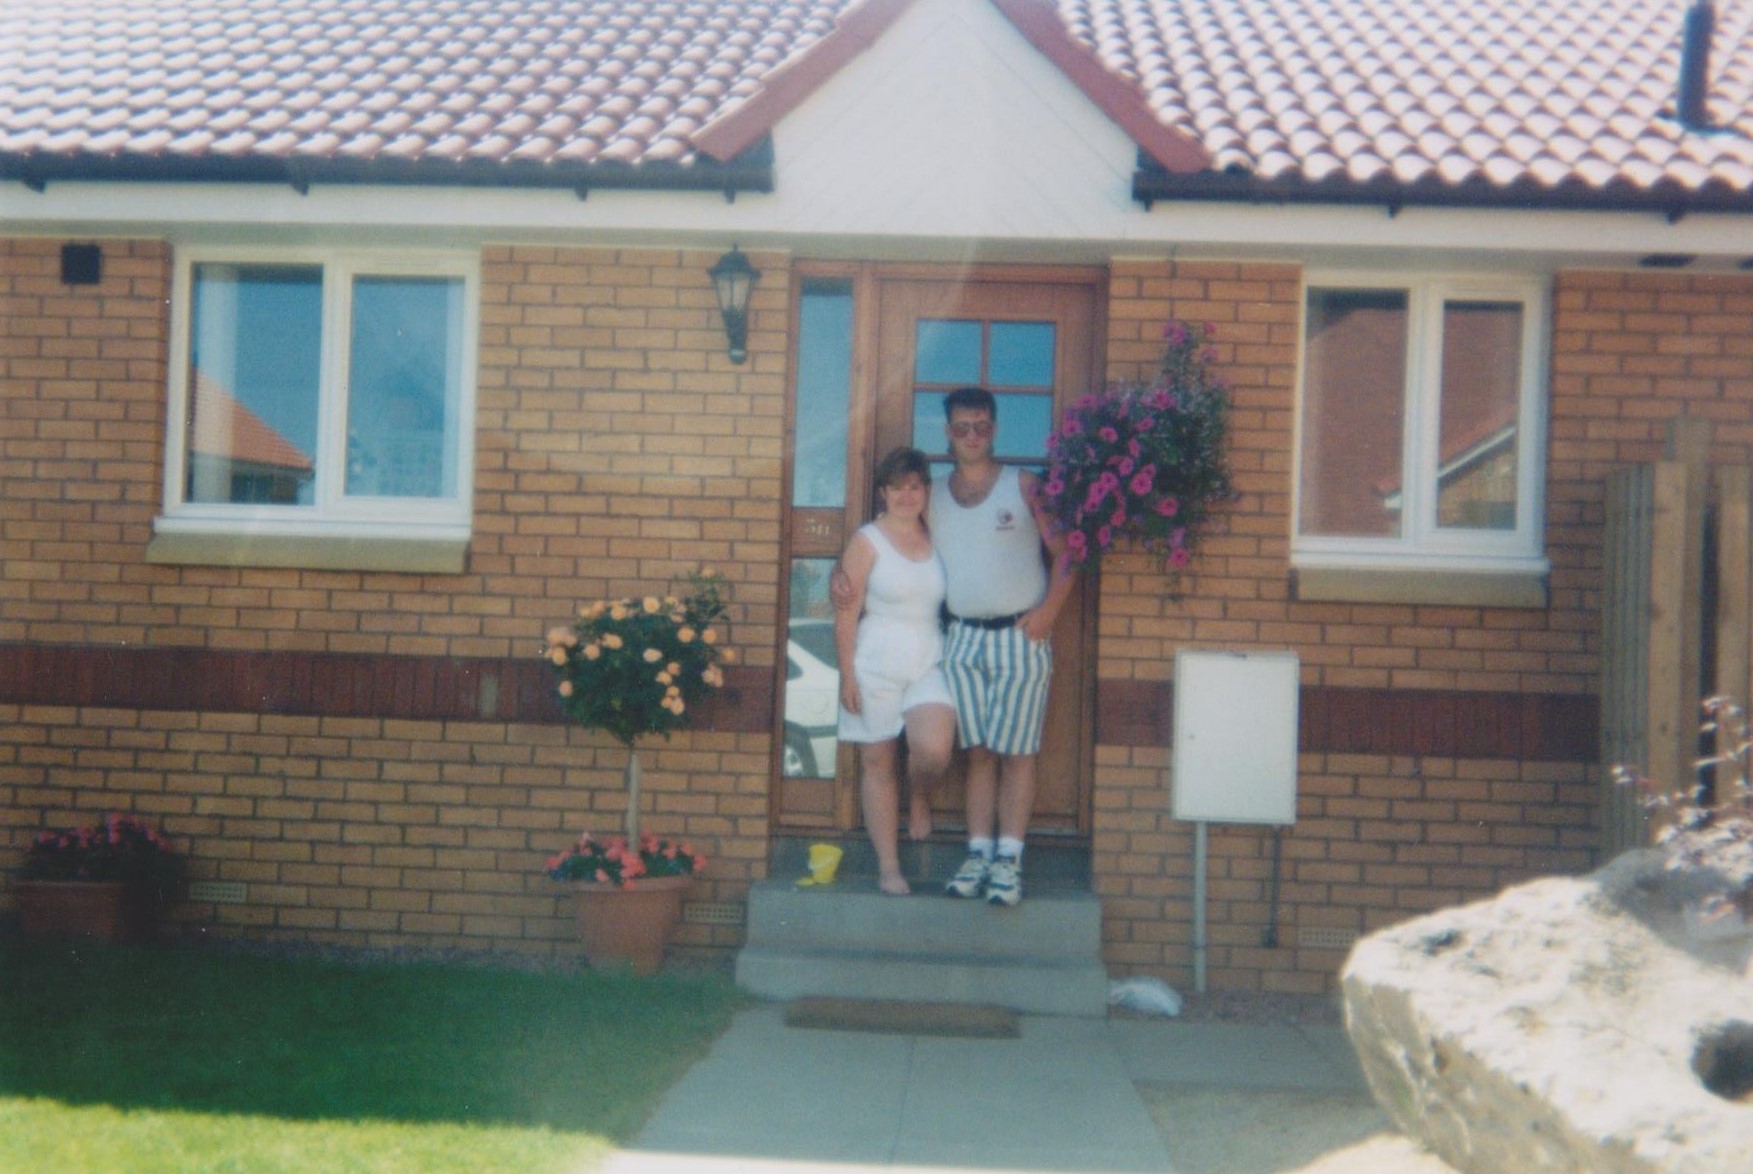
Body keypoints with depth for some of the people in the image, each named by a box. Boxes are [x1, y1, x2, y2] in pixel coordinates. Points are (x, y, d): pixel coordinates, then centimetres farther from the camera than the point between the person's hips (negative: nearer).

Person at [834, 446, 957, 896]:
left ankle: (919, 796, 16)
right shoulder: (867, 542, -2)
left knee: (934, 749, -19)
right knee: (878, 763, 3)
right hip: (877, 662, -2)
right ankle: (888, 867, 12)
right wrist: (847, 673, -9)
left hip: (929, 662, 2)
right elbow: (847, 613, -4)